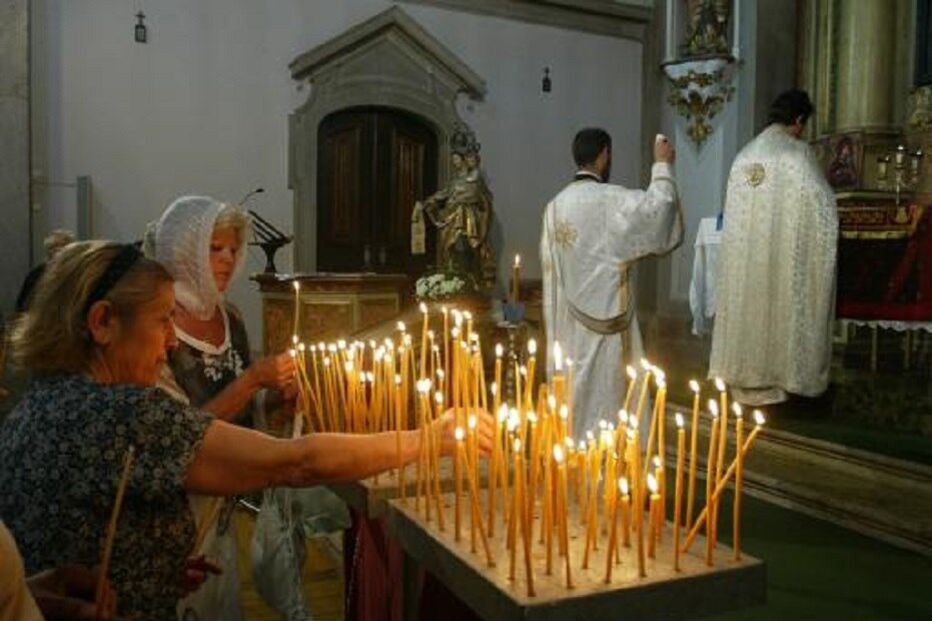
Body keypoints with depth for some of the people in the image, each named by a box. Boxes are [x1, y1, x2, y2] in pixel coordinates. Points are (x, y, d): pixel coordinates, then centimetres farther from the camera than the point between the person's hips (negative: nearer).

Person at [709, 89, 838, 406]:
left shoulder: (744, 154, 8)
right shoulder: (798, 152, -9)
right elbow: (821, 203, -7)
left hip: (744, 251, 6)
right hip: (784, 250, -5)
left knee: (749, 304, 11)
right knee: (783, 306, 5)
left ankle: (748, 371, 19)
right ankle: (781, 371, 13)